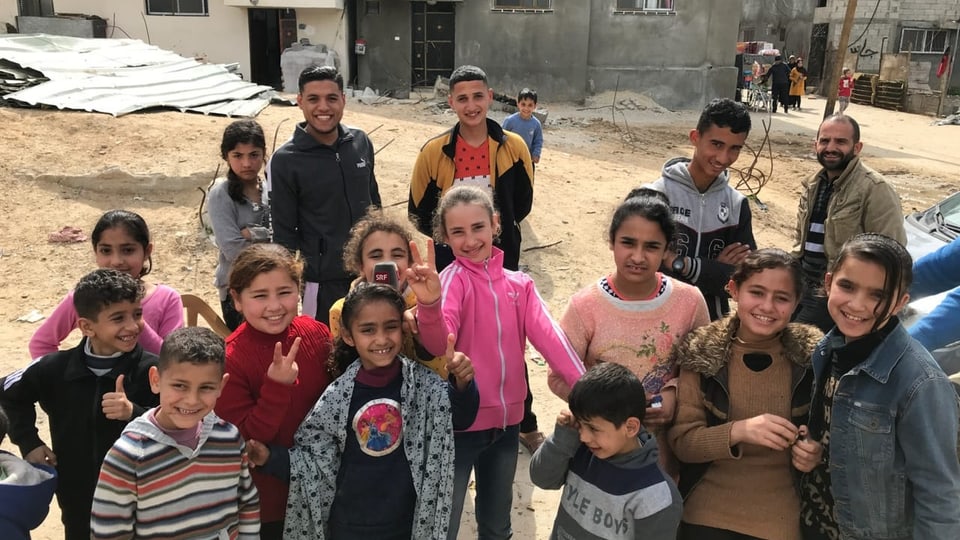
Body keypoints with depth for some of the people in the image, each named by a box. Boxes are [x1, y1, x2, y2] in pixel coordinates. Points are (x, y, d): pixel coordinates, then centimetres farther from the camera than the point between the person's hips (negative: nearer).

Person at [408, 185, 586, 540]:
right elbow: (439, 344, -30)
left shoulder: (519, 283, 2)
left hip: (506, 421, 5)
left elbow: (548, 335, -12)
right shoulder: (452, 279, -13)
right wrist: (429, 303, -52)